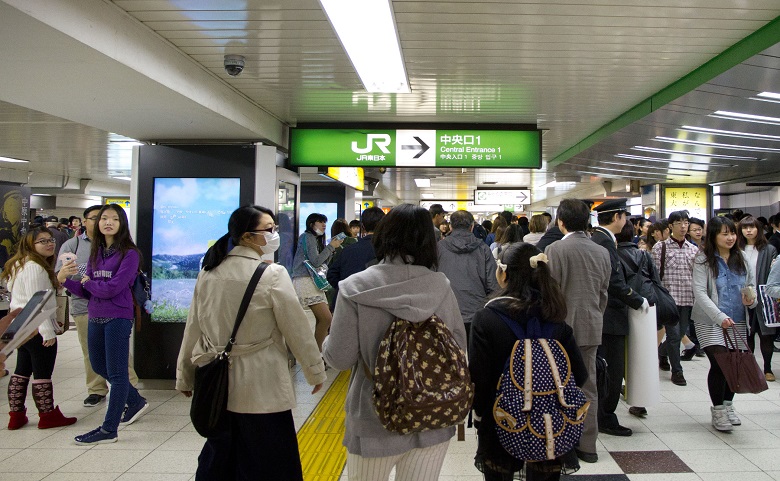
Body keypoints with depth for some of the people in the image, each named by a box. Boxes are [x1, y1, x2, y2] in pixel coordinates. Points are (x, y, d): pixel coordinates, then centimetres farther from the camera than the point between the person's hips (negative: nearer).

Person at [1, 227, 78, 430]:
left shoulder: (20, 265, 16)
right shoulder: (34, 267, -17)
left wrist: (55, 282, 17)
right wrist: (48, 332, -22)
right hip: (37, 328, -10)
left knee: (21, 371, 16)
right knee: (43, 373, 1)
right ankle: (48, 415, 12)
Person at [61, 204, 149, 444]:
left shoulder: (129, 253, -11)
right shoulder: (95, 252, 9)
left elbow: (112, 288, -19)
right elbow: (87, 291, 8)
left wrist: (88, 282, -3)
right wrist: (64, 279, -8)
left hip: (118, 318, -8)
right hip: (95, 318, 8)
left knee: (116, 372, 2)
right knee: (99, 366, 20)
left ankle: (109, 429, 11)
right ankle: (135, 401, 39)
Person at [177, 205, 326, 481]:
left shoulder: (209, 272, 1)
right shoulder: (272, 274, -15)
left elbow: (193, 329, 6)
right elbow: (297, 328, -10)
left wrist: (185, 376, 16)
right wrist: (316, 372, 2)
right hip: (260, 388, -6)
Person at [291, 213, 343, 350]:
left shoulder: (316, 239, 23)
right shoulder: (307, 236, -4)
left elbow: (323, 263, 18)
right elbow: (315, 261, -13)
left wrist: (332, 248, 8)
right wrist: (330, 247, -6)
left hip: (313, 281, 9)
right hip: (305, 281, -9)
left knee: (322, 320, 2)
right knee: (326, 319, -16)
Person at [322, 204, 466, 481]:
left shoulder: (355, 288, -14)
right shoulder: (441, 286, -8)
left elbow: (339, 359, -11)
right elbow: (460, 346, 1)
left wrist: (326, 342, 10)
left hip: (375, 425, -1)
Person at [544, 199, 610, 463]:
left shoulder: (555, 249, -12)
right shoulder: (602, 252, 5)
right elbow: (603, 294, 11)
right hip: (591, 327, 5)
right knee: (588, 386, 12)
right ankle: (587, 445, 19)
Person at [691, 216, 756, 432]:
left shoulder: (741, 260, 10)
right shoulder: (703, 260, -5)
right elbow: (700, 293, -12)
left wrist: (751, 300, -9)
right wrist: (720, 316, -21)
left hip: (738, 323, 5)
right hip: (710, 322, -4)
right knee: (720, 364, -12)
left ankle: (728, 404, 28)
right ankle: (718, 410, 4)